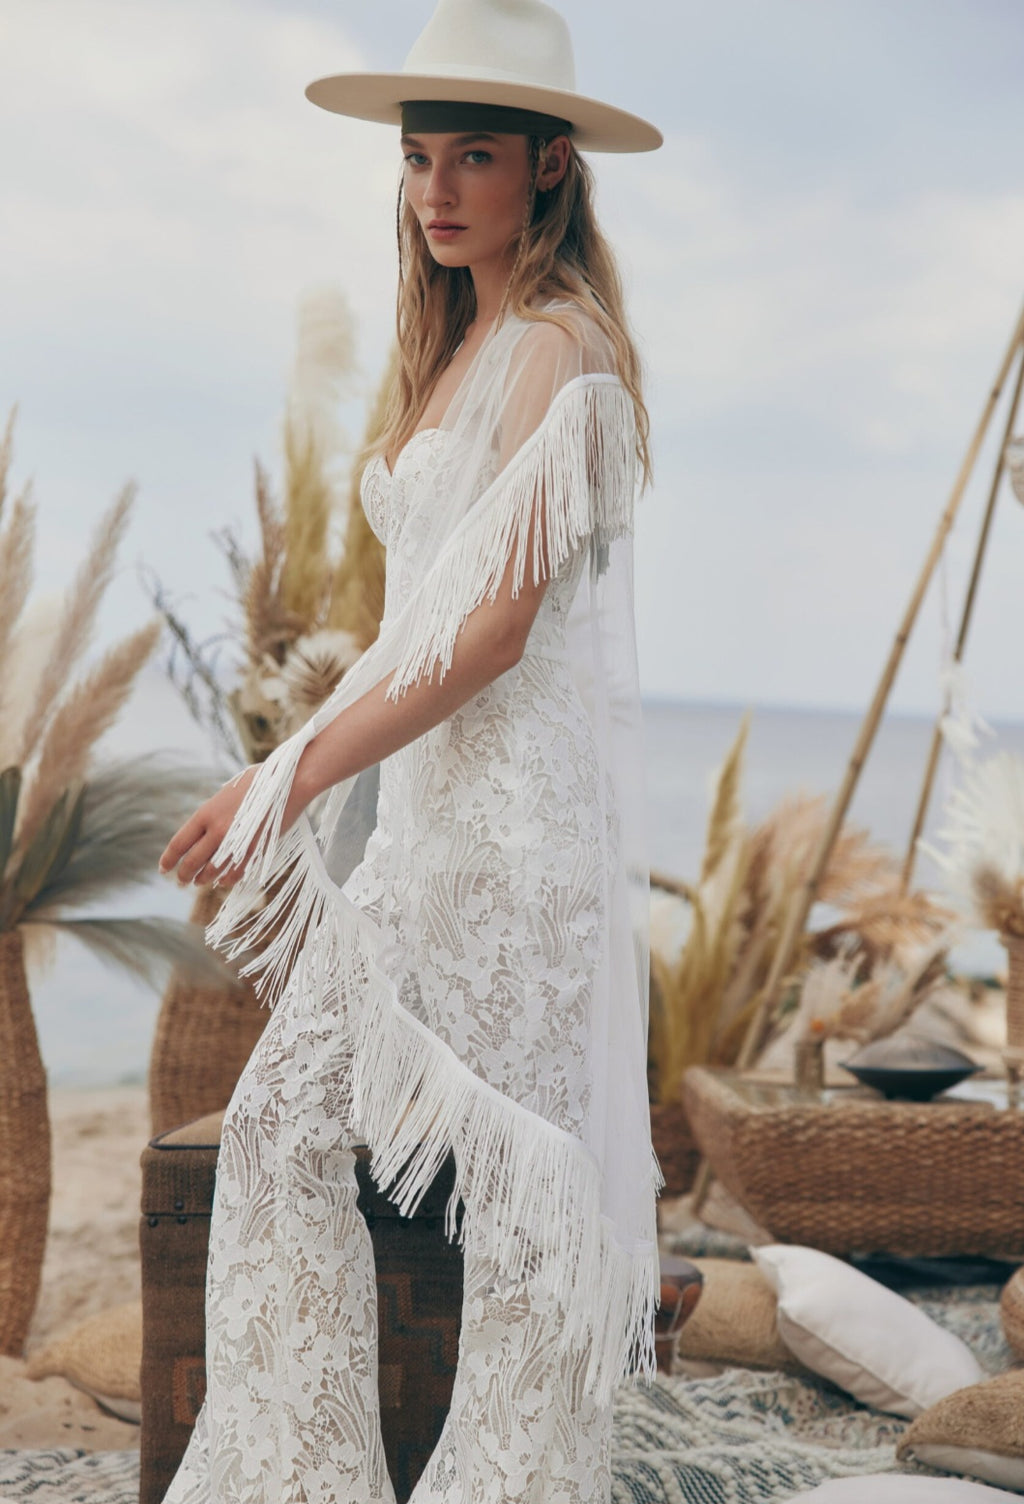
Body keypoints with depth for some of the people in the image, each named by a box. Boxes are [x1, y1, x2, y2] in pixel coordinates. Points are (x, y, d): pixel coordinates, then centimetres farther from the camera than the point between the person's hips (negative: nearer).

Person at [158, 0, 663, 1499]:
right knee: (284, 1126, 8)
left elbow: (498, 624, -18)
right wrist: (303, 770, 14)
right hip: (430, 813, 9)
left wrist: (293, 777, -18)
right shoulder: (459, 351, 16)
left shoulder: (563, 351, -11)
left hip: (520, 814, -9)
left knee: (515, 1171, 0)